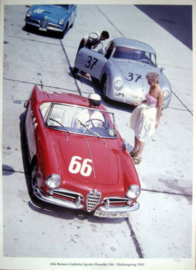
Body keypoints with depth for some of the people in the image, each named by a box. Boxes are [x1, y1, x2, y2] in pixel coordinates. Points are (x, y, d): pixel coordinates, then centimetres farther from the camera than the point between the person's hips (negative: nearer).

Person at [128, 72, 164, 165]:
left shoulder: (160, 92, -20)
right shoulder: (151, 88, 2)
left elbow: (159, 108, -15)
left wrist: (157, 121, -12)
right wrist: (141, 102, 3)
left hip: (150, 114, -8)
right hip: (143, 111, 8)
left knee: (141, 136, -1)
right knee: (136, 132, 17)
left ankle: (139, 156, 13)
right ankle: (135, 150, 35)